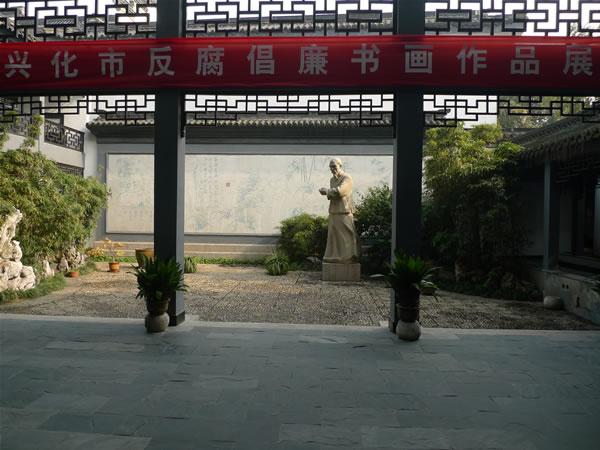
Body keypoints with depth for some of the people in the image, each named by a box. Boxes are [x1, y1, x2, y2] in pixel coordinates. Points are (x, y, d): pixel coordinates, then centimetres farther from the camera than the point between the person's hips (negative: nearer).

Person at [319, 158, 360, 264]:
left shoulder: (347, 178, -8)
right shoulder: (332, 179, 17)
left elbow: (339, 191, -21)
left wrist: (326, 190, -7)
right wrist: (327, 193, -4)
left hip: (344, 211, -7)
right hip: (333, 211, 8)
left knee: (346, 235, -4)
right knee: (333, 234, 8)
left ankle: (348, 257, 2)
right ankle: (334, 256, 14)